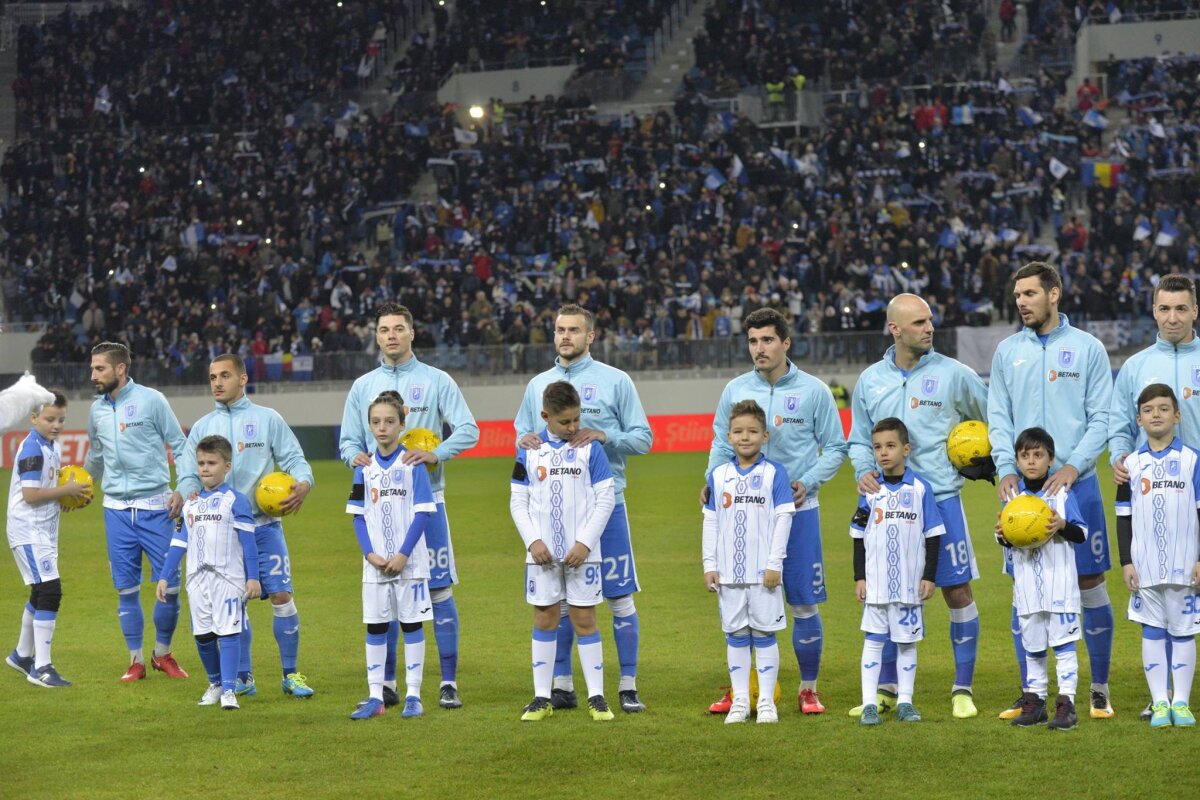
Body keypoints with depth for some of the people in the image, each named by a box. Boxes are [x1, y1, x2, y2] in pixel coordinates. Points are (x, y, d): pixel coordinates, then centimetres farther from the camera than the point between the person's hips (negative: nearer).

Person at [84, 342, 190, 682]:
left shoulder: (151, 400, -5)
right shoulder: (97, 410, 9)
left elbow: (179, 446, -2)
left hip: (155, 506, -3)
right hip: (116, 509, 4)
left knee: (169, 585, -3)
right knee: (126, 588, 3)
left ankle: (163, 654, 15)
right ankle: (136, 660, 13)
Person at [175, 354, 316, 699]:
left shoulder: (267, 419, 5)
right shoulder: (202, 428, 11)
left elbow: (294, 458, 3)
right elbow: (188, 475, 9)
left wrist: (303, 483, -18)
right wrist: (191, 493, -14)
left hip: (264, 525, -2)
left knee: (281, 596, -6)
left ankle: (291, 673, 4)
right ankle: (243, 678, 12)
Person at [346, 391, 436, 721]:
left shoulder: (413, 465, -5)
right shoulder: (365, 468, 5)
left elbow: (422, 513, -8)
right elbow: (358, 515, 6)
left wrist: (404, 554, -15)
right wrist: (370, 553, -8)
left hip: (409, 561, -3)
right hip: (375, 563, 3)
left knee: (411, 623, 2)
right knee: (375, 627, 6)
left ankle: (413, 695, 7)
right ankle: (375, 697, 11)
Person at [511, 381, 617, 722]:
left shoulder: (590, 448, -2)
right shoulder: (530, 451, 3)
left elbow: (606, 498, -3)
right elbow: (518, 501, 6)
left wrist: (584, 543, -10)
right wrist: (533, 541, -7)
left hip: (581, 553, -2)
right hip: (542, 554, 2)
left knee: (584, 619, 1)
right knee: (544, 620, 6)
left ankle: (596, 697, 6)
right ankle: (542, 697, 12)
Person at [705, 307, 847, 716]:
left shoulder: (813, 391, 0)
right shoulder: (735, 390, 6)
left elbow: (835, 447, 2)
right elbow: (721, 444, 12)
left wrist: (807, 483, -12)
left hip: (797, 510, -2)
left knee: (804, 604, 0)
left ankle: (808, 689, 12)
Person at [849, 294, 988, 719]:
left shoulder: (952, 373, -2)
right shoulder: (870, 380, 7)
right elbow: (859, 440, 14)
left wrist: (990, 460, 3)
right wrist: (864, 472, -4)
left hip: (941, 497, -2)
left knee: (957, 591, -2)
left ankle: (963, 689, 8)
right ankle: (887, 689, 19)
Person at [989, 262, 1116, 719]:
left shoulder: (1087, 348, 2)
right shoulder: (1007, 352, 9)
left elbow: (1101, 418, -1)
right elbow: (998, 417, 9)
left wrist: (1073, 466, -14)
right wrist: (1006, 469, -6)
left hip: (1076, 483, -2)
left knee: (1090, 586, 0)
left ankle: (1100, 690, 11)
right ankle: (1030, 694, 10)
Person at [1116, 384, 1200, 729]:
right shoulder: (1132, 464, 5)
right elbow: (1124, 517, 9)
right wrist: (1126, 562, 2)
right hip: (1146, 568, 2)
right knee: (1152, 632, 4)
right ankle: (1159, 704, 10)